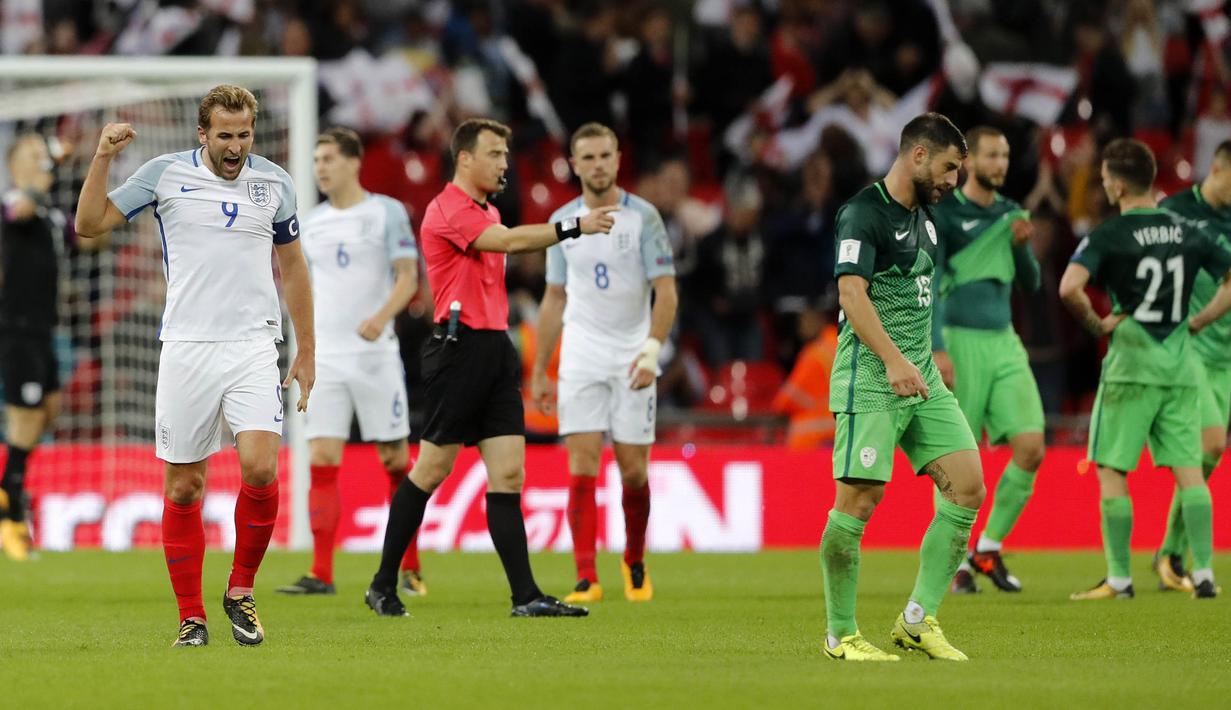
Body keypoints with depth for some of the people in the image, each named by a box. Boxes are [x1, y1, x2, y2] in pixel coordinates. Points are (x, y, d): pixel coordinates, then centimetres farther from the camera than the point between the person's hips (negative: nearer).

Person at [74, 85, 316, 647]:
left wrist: (306, 352, 17)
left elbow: (292, 266, 17)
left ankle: (241, 591, 3)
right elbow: (89, 224, 4)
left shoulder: (274, 183, 7)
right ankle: (191, 616, 10)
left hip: (253, 347, 1)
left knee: (260, 468, -17)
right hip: (187, 348, -1)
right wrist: (103, 157, -10)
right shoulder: (165, 174, 1)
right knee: (184, 487, 0)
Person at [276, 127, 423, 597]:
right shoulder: (312, 223, 13)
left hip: (375, 355, -4)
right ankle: (321, 574, -7)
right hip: (325, 358, 4)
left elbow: (408, 277, -7)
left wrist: (381, 317, -24)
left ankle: (409, 570, 11)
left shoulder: (386, 213, -2)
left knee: (395, 461, 1)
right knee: (321, 462, -6)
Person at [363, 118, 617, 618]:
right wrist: (575, 228, -25)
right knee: (432, 470, -3)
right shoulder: (447, 209, -10)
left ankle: (525, 596, -5)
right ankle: (383, 585, 8)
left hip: (494, 347, 8)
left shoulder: (488, 213, 19)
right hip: (459, 347, -8)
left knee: (509, 473, 0)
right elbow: (511, 241, -24)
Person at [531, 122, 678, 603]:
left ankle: (635, 563, 24)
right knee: (582, 466, -9)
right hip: (580, 360, 2)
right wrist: (539, 373, 12)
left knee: (633, 469, 0)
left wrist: (651, 350, -22)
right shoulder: (562, 221, 6)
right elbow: (554, 299, 14)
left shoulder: (642, 217, -4)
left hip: (632, 360, -2)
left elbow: (666, 292, -8)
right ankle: (586, 578, -10)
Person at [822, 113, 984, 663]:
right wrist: (893, 360, -29)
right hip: (870, 380, -9)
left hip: (921, 378, 9)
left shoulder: (921, 215, 18)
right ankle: (840, 634, 2)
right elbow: (852, 294, -20)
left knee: (967, 488, -1)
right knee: (859, 500, -9)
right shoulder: (864, 213, -9)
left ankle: (918, 621, 5)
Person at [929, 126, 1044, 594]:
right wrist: (937, 349, -18)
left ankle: (989, 547, 9)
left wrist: (1021, 246, -2)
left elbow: (1031, 285, 18)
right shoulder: (943, 214, -4)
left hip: (1004, 343, 5)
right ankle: (957, 562, 8)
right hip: (960, 340, -5)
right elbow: (928, 284, -9)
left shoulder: (1011, 214, 14)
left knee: (1031, 448, -6)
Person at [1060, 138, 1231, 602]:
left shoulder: (1107, 237, -9)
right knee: (1188, 469, 6)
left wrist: (1095, 324, -8)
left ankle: (1119, 578, 1)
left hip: (1131, 364, -5)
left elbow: (1070, 288, -24)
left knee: (1112, 471, 3)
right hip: (1181, 364, 5)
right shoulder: (1187, 232, 6)